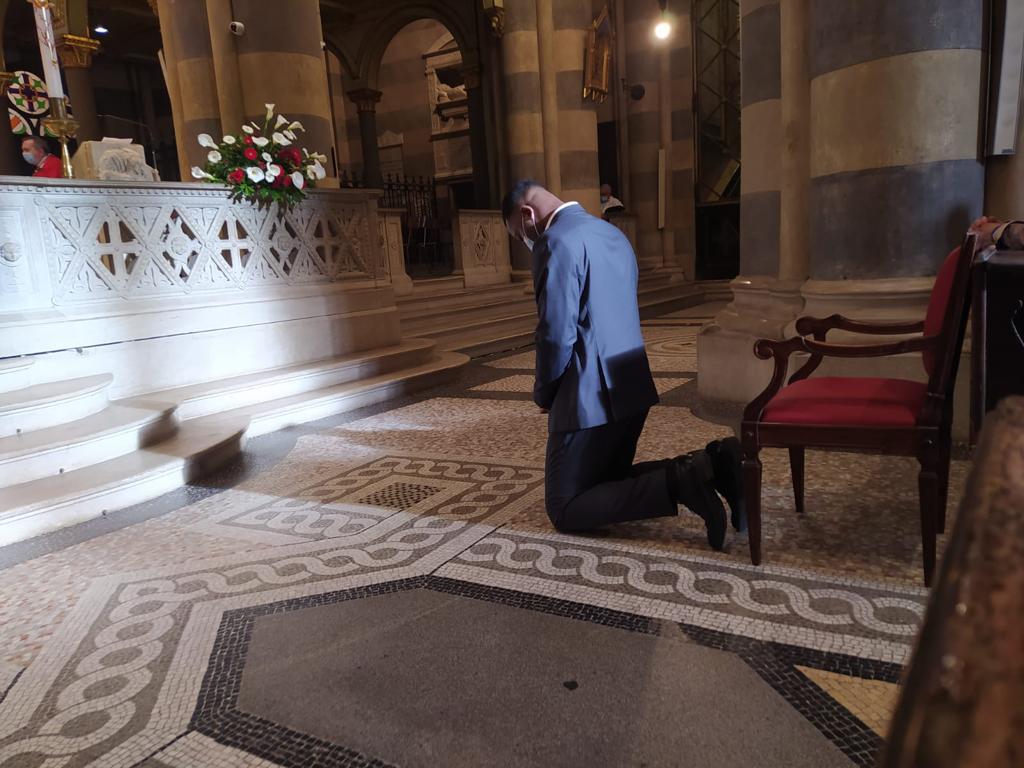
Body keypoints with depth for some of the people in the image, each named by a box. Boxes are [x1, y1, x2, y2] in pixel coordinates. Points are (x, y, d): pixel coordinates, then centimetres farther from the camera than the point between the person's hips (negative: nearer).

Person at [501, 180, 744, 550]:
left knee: (565, 509, 3)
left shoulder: (556, 242, -15)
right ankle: (708, 464, 2)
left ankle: (678, 483, -14)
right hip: (632, 387, 9)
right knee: (607, 482, 22)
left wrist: (543, 394, -2)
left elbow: (557, 335, -21)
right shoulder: (612, 233, 15)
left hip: (591, 395, -9)